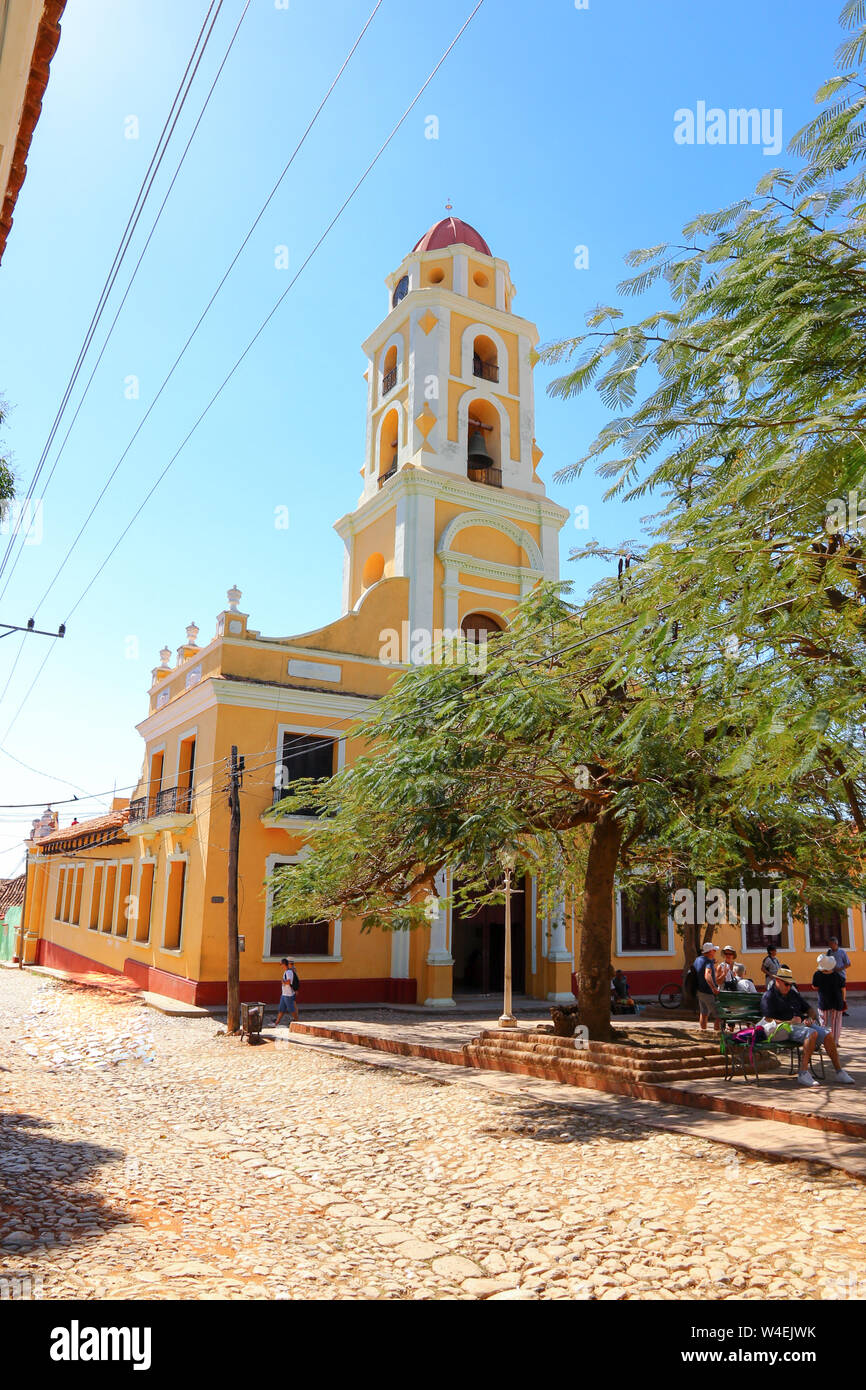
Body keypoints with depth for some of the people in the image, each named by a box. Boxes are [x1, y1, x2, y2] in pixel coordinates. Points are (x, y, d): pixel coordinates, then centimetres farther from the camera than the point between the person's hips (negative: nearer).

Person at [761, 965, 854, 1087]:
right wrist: (788, 1022, -18)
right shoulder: (768, 996, 1)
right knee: (812, 1033, -33)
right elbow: (768, 1020, -10)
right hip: (785, 1028, -7)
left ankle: (839, 1072, -8)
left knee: (828, 1035, -15)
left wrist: (810, 1018, 2)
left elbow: (810, 1010, 25)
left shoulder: (793, 993, 23)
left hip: (802, 1024, 7)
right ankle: (803, 1073, -34)